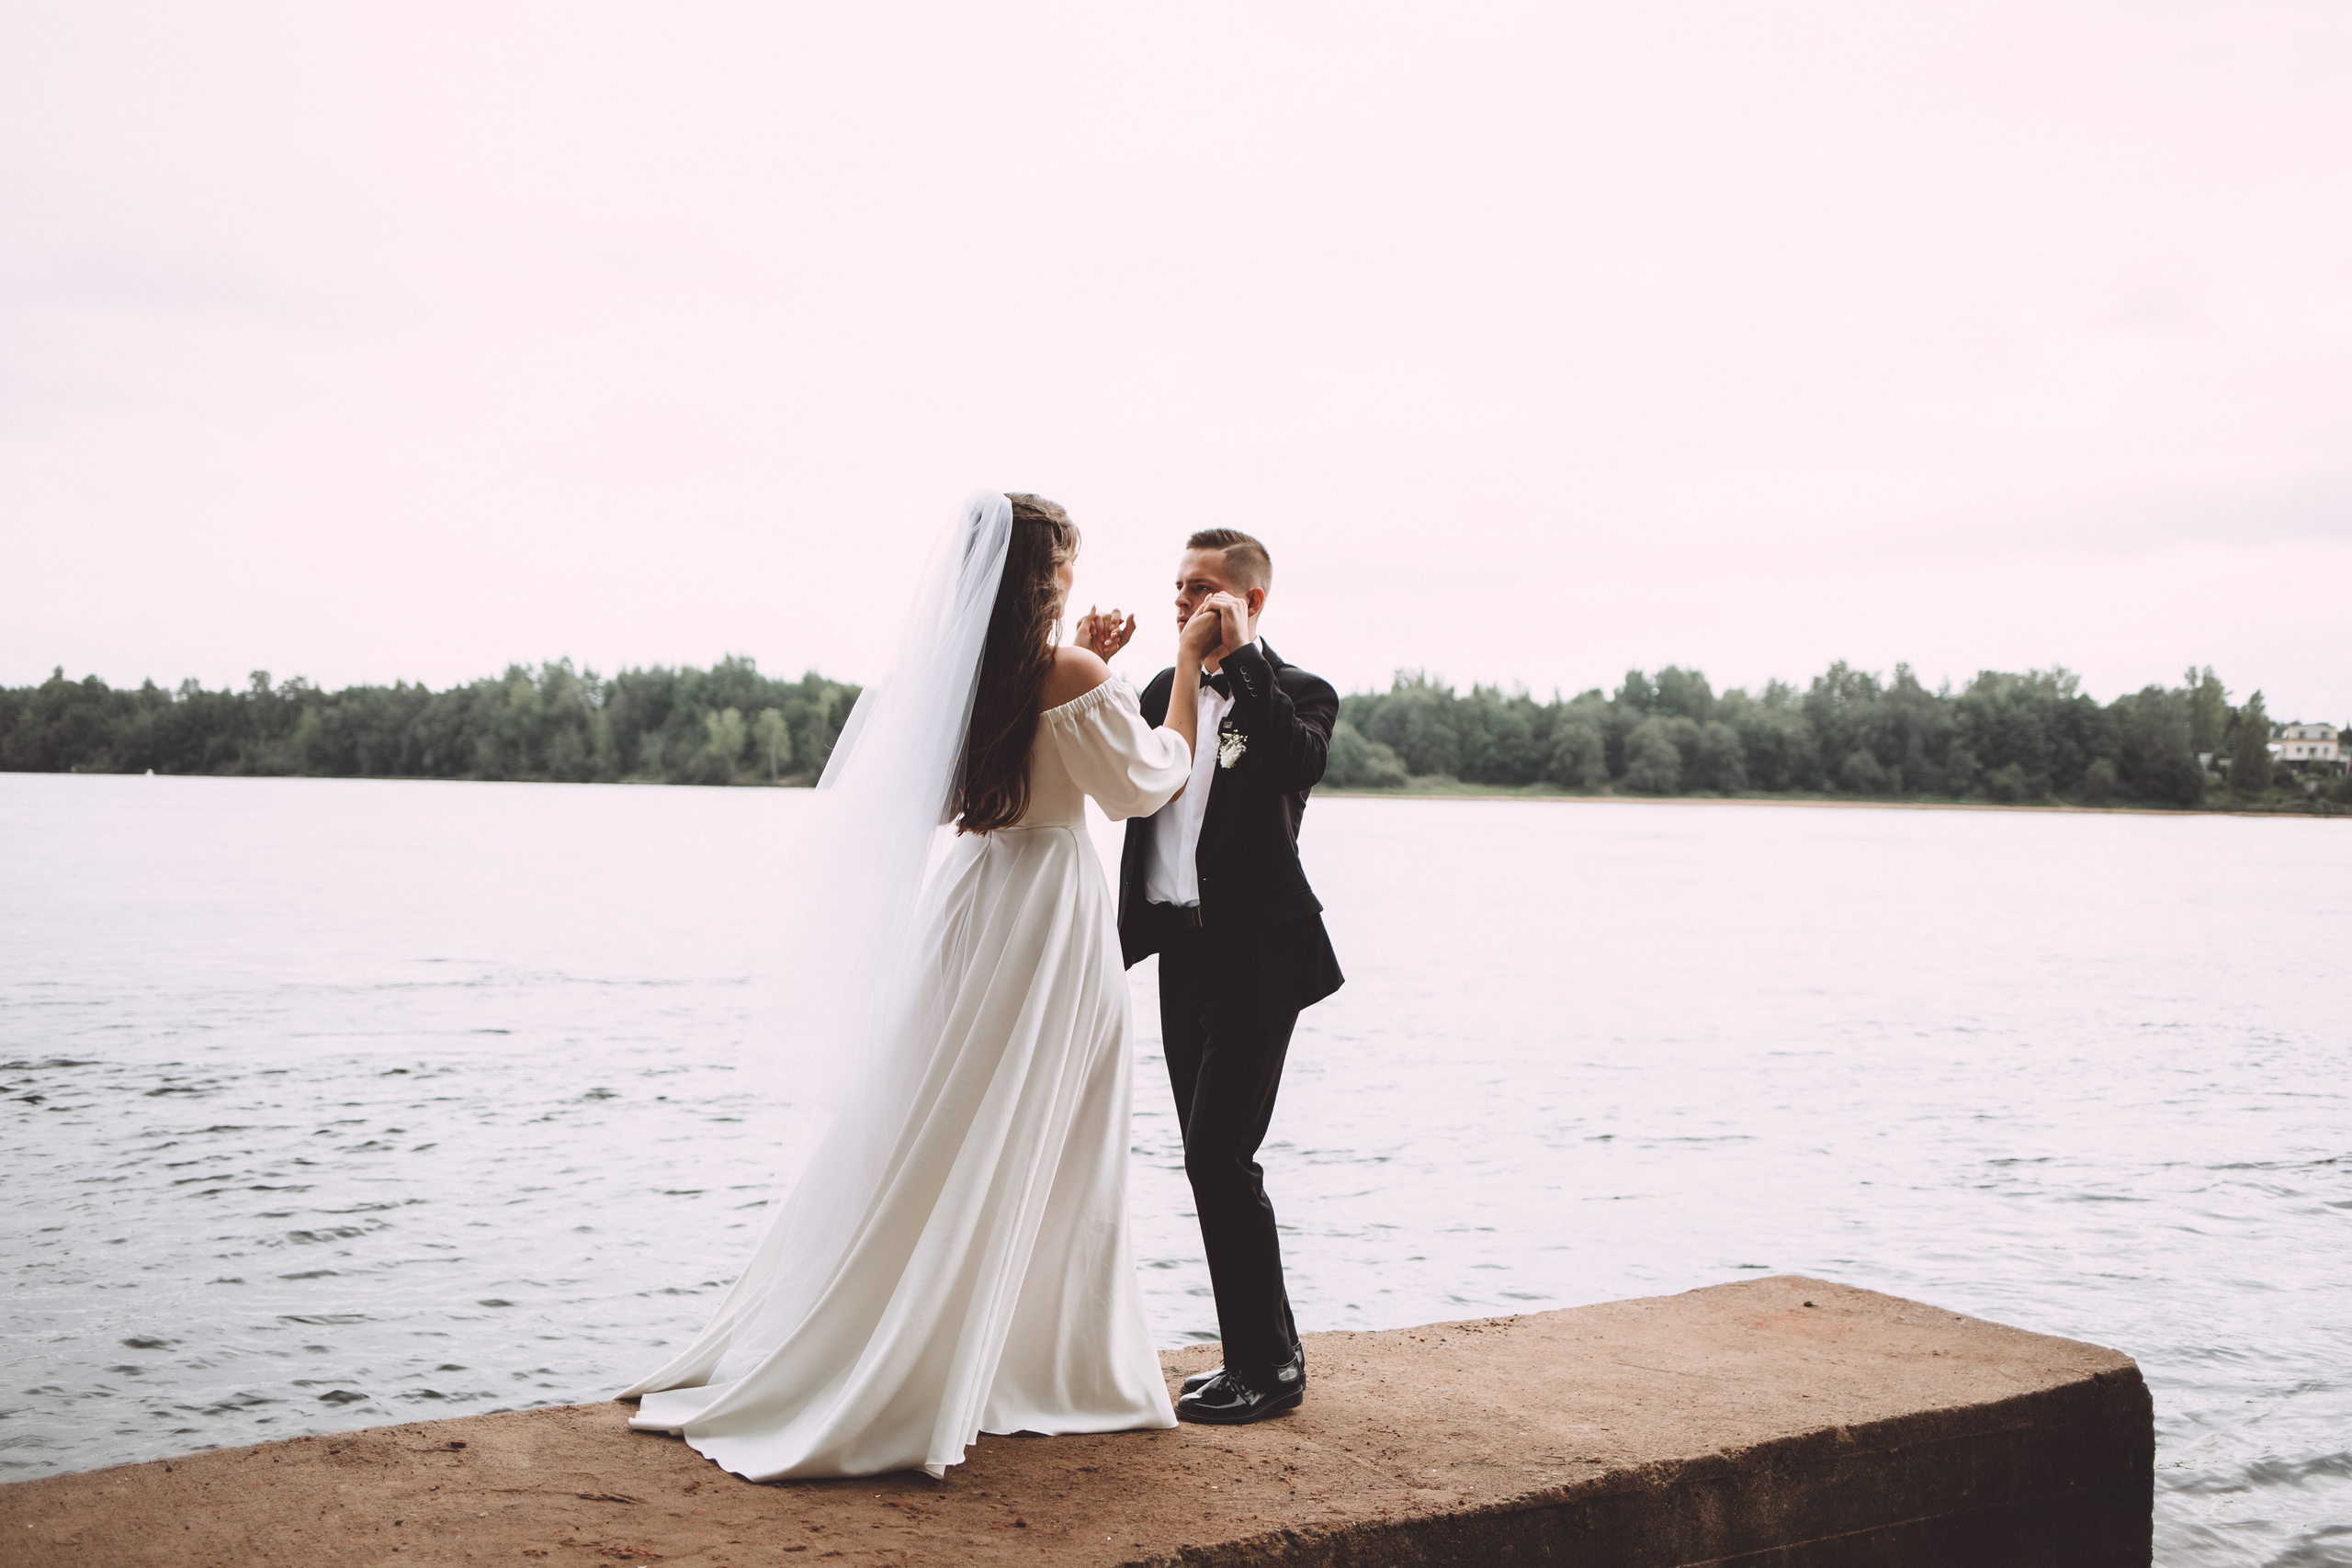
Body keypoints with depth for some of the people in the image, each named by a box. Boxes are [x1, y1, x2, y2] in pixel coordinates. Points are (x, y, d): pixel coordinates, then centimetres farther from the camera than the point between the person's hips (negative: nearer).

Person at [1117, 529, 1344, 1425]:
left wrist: (1240, 654, -18)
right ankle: (1259, 1356, 21)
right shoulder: (1167, 688, 16)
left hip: (1254, 954, -7)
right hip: (1182, 948, 7)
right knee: (1212, 1160, 10)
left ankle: (1268, 1366, 2)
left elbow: (1299, 759, -25)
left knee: (1220, 1156, -10)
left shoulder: (1294, 694, -4)